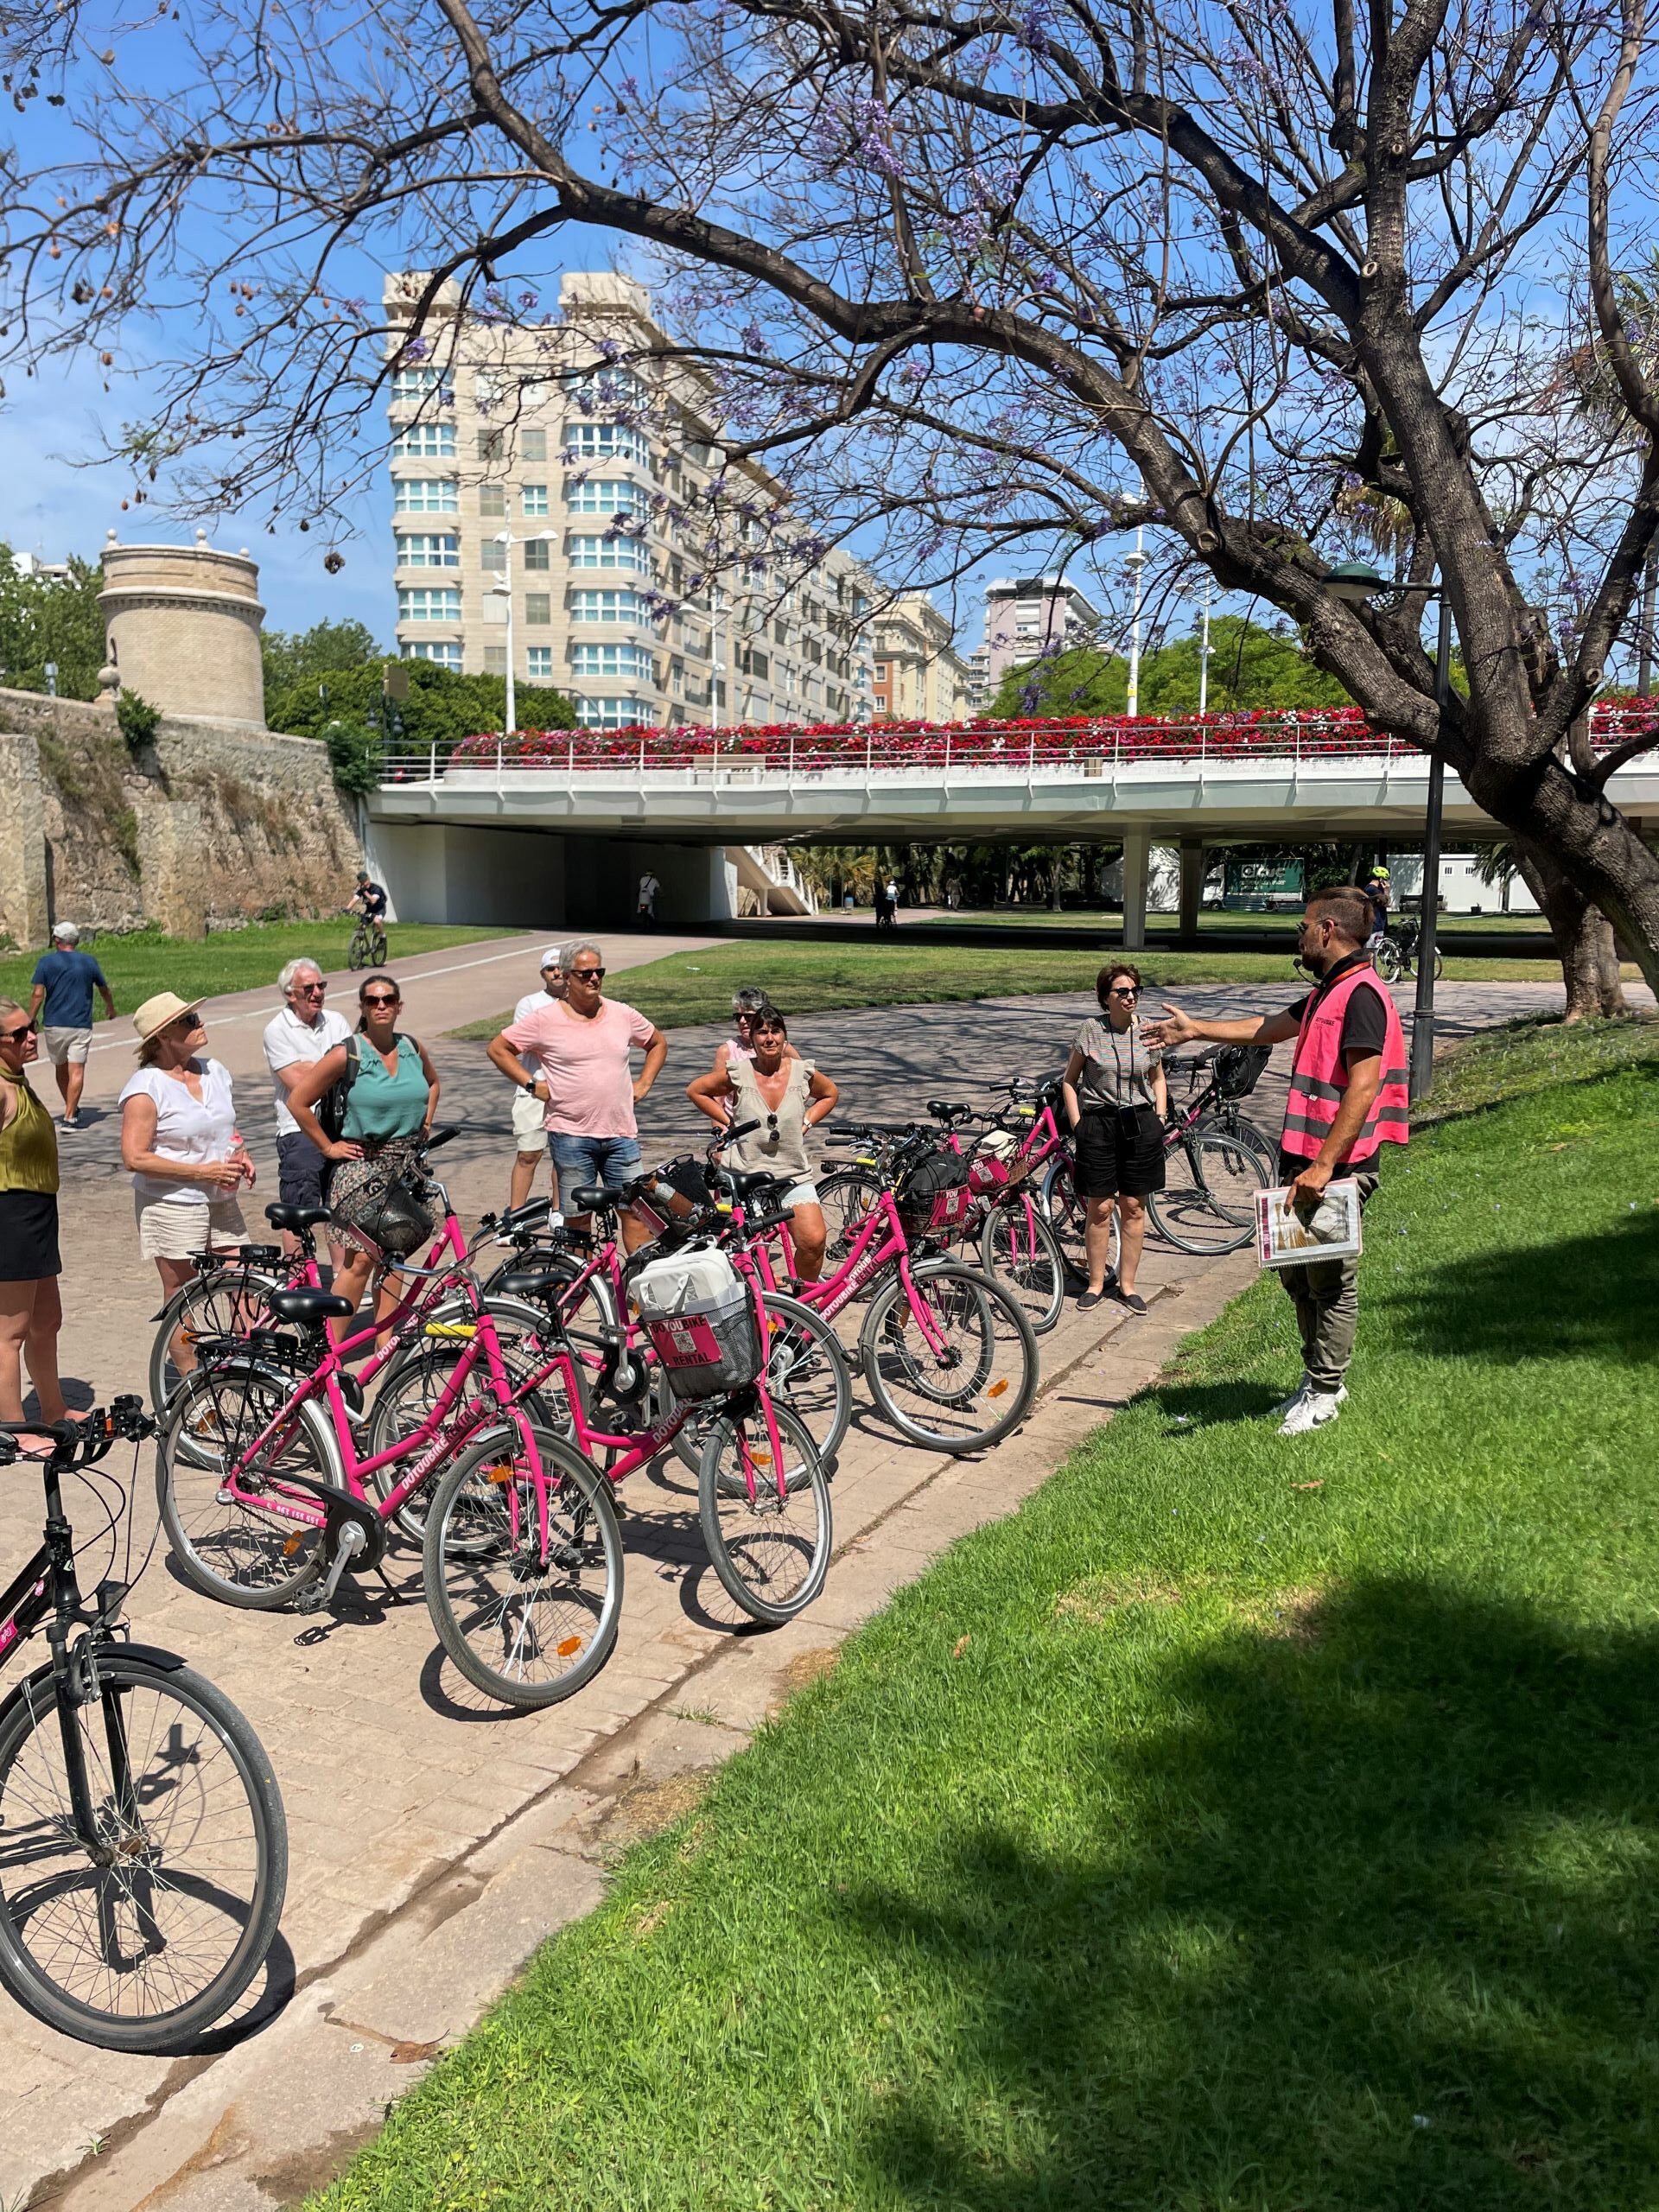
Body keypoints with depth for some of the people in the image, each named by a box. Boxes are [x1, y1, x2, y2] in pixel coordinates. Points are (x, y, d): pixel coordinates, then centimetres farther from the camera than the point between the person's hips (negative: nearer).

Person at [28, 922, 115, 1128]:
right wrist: (110, 1008, 35)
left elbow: (37, 994, -8)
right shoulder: (89, 962, 3)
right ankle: (70, 1117, -14)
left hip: (53, 1025, 1)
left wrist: (31, 1019, 2)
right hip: (81, 1025, -1)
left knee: (60, 1068, 18)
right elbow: (104, 989, 16)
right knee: (76, 1071, -5)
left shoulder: (46, 962, -1)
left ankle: (72, 1109, 33)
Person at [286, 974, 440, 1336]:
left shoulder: (414, 1048, 4)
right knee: (362, 1258, -10)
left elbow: (432, 1083, 26)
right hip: (361, 1164, -5)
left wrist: (425, 1123, 15)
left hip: (406, 1164, 5)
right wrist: (328, 1146, -5)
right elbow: (298, 1102, -8)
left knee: (392, 1255, 9)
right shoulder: (347, 1054, -12)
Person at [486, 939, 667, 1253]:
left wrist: (643, 1083, 10)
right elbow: (498, 1048, 3)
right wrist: (531, 1084, -2)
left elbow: (658, 1043, 21)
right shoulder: (546, 1020, -3)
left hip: (621, 1133, 3)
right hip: (571, 1135, -2)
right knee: (577, 1218, 6)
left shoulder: (622, 1015, 6)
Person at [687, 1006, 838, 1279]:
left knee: (813, 1241, -13)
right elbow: (695, 1091, 8)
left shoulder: (802, 1072, -1)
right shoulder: (738, 1072, -6)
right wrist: (727, 1122, 1)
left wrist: (806, 1123, 6)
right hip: (745, 1175, -1)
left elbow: (830, 1094, 19)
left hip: (794, 1176, 1)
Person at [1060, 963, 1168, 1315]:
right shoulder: (1091, 1030, -4)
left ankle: (1127, 1283, 17)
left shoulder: (1147, 1031, 4)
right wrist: (1078, 1125, -3)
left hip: (1140, 1124, 2)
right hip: (1098, 1124, -2)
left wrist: (1160, 1118, 7)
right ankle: (1096, 1283, 15)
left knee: (1133, 1208, 6)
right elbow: (1069, 1080, 3)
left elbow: (1157, 1078, 18)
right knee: (1099, 1209, 2)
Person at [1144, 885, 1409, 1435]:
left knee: (1330, 1281, 1)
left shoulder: (1361, 995, -16)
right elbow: (1269, 1029, 32)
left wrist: (1323, 1165, -25)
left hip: (1337, 1168, -10)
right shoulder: (1327, 993, 16)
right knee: (1295, 1272, 17)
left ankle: (1326, 1392, 13)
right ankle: (1316, 1375, 29)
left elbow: (1363, 1089, -23)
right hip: (1305, 1160, 10)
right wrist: (1195, 1029, 36)